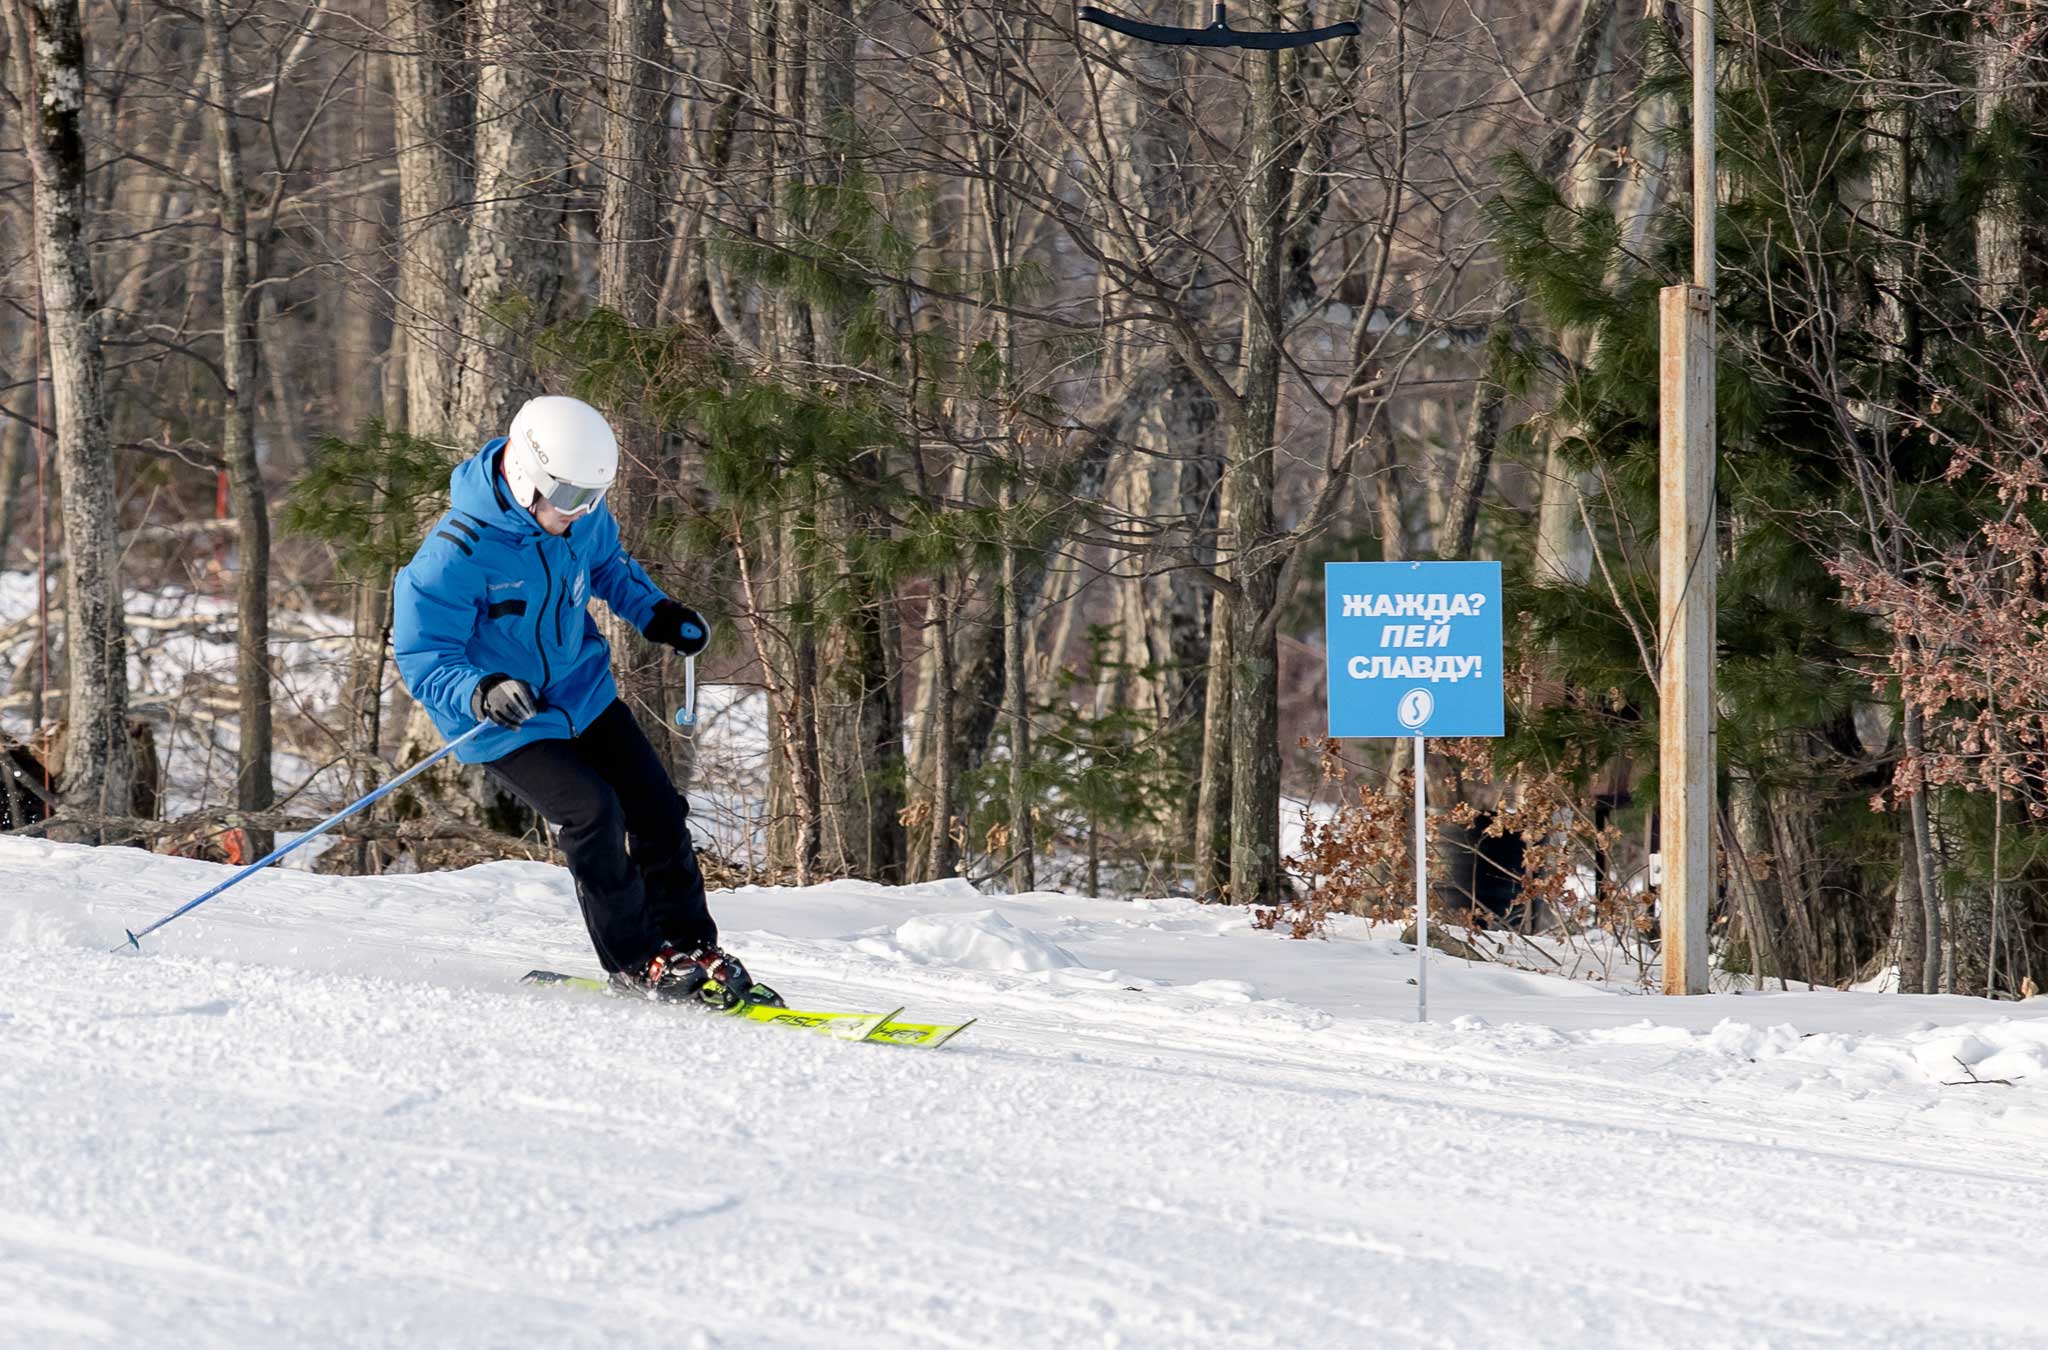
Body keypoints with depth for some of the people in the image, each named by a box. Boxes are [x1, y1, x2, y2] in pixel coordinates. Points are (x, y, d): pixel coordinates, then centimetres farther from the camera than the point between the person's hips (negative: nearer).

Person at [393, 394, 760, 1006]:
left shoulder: (582, 515, -8)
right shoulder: (456, 552, -29)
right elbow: (422, 658, -25)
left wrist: (655, 612, 1)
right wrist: (482, 693, -43)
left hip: (584, 695, 7)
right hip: (505, 726, -7)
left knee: (657, 810, 2)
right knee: (592, 811, -21)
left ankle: (690, 947, 18)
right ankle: (635, 965, -7)